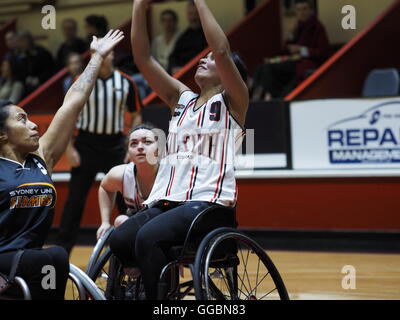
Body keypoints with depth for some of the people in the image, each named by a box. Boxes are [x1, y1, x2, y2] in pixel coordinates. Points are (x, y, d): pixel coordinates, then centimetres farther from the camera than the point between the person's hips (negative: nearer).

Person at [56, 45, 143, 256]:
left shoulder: (126, 82, 2)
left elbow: (136, 115, 8)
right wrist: (69, 148, -6)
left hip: (115, 145, 1)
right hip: (86, 144, -1)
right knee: (75, 200, 2)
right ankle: (61, 251, 10)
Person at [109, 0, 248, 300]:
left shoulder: (232, 102, 4)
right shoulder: (182, 98, 20)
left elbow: (222, 51, -13)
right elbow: (143, 58, 12)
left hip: (208, 202, -6)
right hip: (166, 200, 6)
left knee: (149, 237, -31)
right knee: (119, 241, -20)